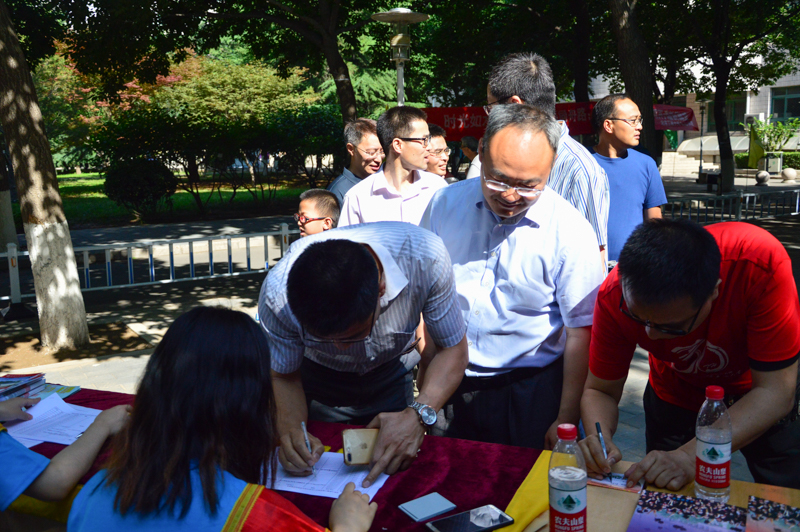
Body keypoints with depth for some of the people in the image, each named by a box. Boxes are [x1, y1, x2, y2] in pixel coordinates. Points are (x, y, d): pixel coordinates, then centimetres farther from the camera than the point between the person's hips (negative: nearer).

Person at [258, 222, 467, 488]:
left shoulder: (426, 257, -39)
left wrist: (418, 414, -42)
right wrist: (291, 429, -40)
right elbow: (282, 376, -19)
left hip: (392, 369, 1)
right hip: (318, 375, 0)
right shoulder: (277, 293, -37)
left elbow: (452, 349, -26)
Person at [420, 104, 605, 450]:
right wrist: (426, 386, 7)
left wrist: (567, 420, -11)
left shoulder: (570, 231, -14)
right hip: (450, 386, 3)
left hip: (531, 393, -3)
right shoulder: (443, 204, -3)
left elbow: (581, 333, -10)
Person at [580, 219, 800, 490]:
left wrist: (690, 455, -45)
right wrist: (600, 439, -40)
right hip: (676, 396, 1)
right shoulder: (616, 295, -32)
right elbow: (600, 390, -19)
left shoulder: (762, 265, -39)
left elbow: (775, 392, -35)